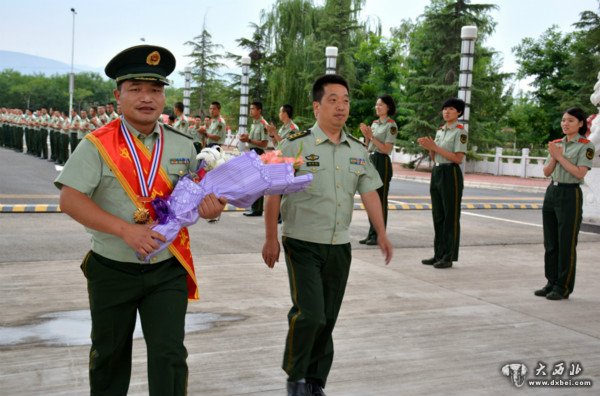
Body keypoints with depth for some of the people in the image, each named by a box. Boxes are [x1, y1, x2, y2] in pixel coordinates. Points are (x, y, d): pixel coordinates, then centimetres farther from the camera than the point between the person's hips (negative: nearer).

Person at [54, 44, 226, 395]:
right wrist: (126, 229, -26)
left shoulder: (183, 146, 2)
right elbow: (70, 200, -16)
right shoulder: (98, 144, -8)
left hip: (168, 271, 1)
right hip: (112, 271, -1)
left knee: (169, 354, -4)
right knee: (109, 355, 17)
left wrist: (209, 207, -14)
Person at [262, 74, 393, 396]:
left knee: (328, 319, 10)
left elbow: (369, 192, 8)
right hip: (303, 244, -5)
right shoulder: (295, 146, -7)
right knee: (309, 313, -14)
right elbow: (273, 194, -6)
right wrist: (271, 239, -7)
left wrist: (381, 234, -2)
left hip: (339, 247, 5)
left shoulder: (358, 151, 8)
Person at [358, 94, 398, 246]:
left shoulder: (391, 125, -8)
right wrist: (366, 136, -1)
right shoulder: (374, 123, 14)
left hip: (382, 162, -8)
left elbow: (387, 149, -14)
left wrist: (372, 136, -15)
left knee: (380, 199, -3)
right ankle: (371, 233, 17)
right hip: (371, 160, 8)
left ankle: (379, 235, 4)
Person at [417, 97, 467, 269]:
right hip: (436, 172, 8)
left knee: (450, 217, -1)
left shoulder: (460, 132, -8)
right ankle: (438, 254, 19)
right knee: (438, 216, 11)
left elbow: (458, 158, -17)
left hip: (451, 174, -8)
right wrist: (428, 147, -4)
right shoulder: (440, 131, 14)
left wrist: (435, 147, -18)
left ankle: (448, 257, 5)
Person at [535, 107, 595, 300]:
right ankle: (552, 283, 20)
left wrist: (560, 156, -15)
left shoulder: (586, 145, -6)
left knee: (566, 244, -2)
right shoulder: (557, 144, 12)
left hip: (570, 194, -6)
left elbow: (579, 173, -17)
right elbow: (547, 172, 9)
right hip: (552, 192, 7)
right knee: (550, 242, 10)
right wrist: (553, 157, -8)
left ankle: (563, 287, 7)